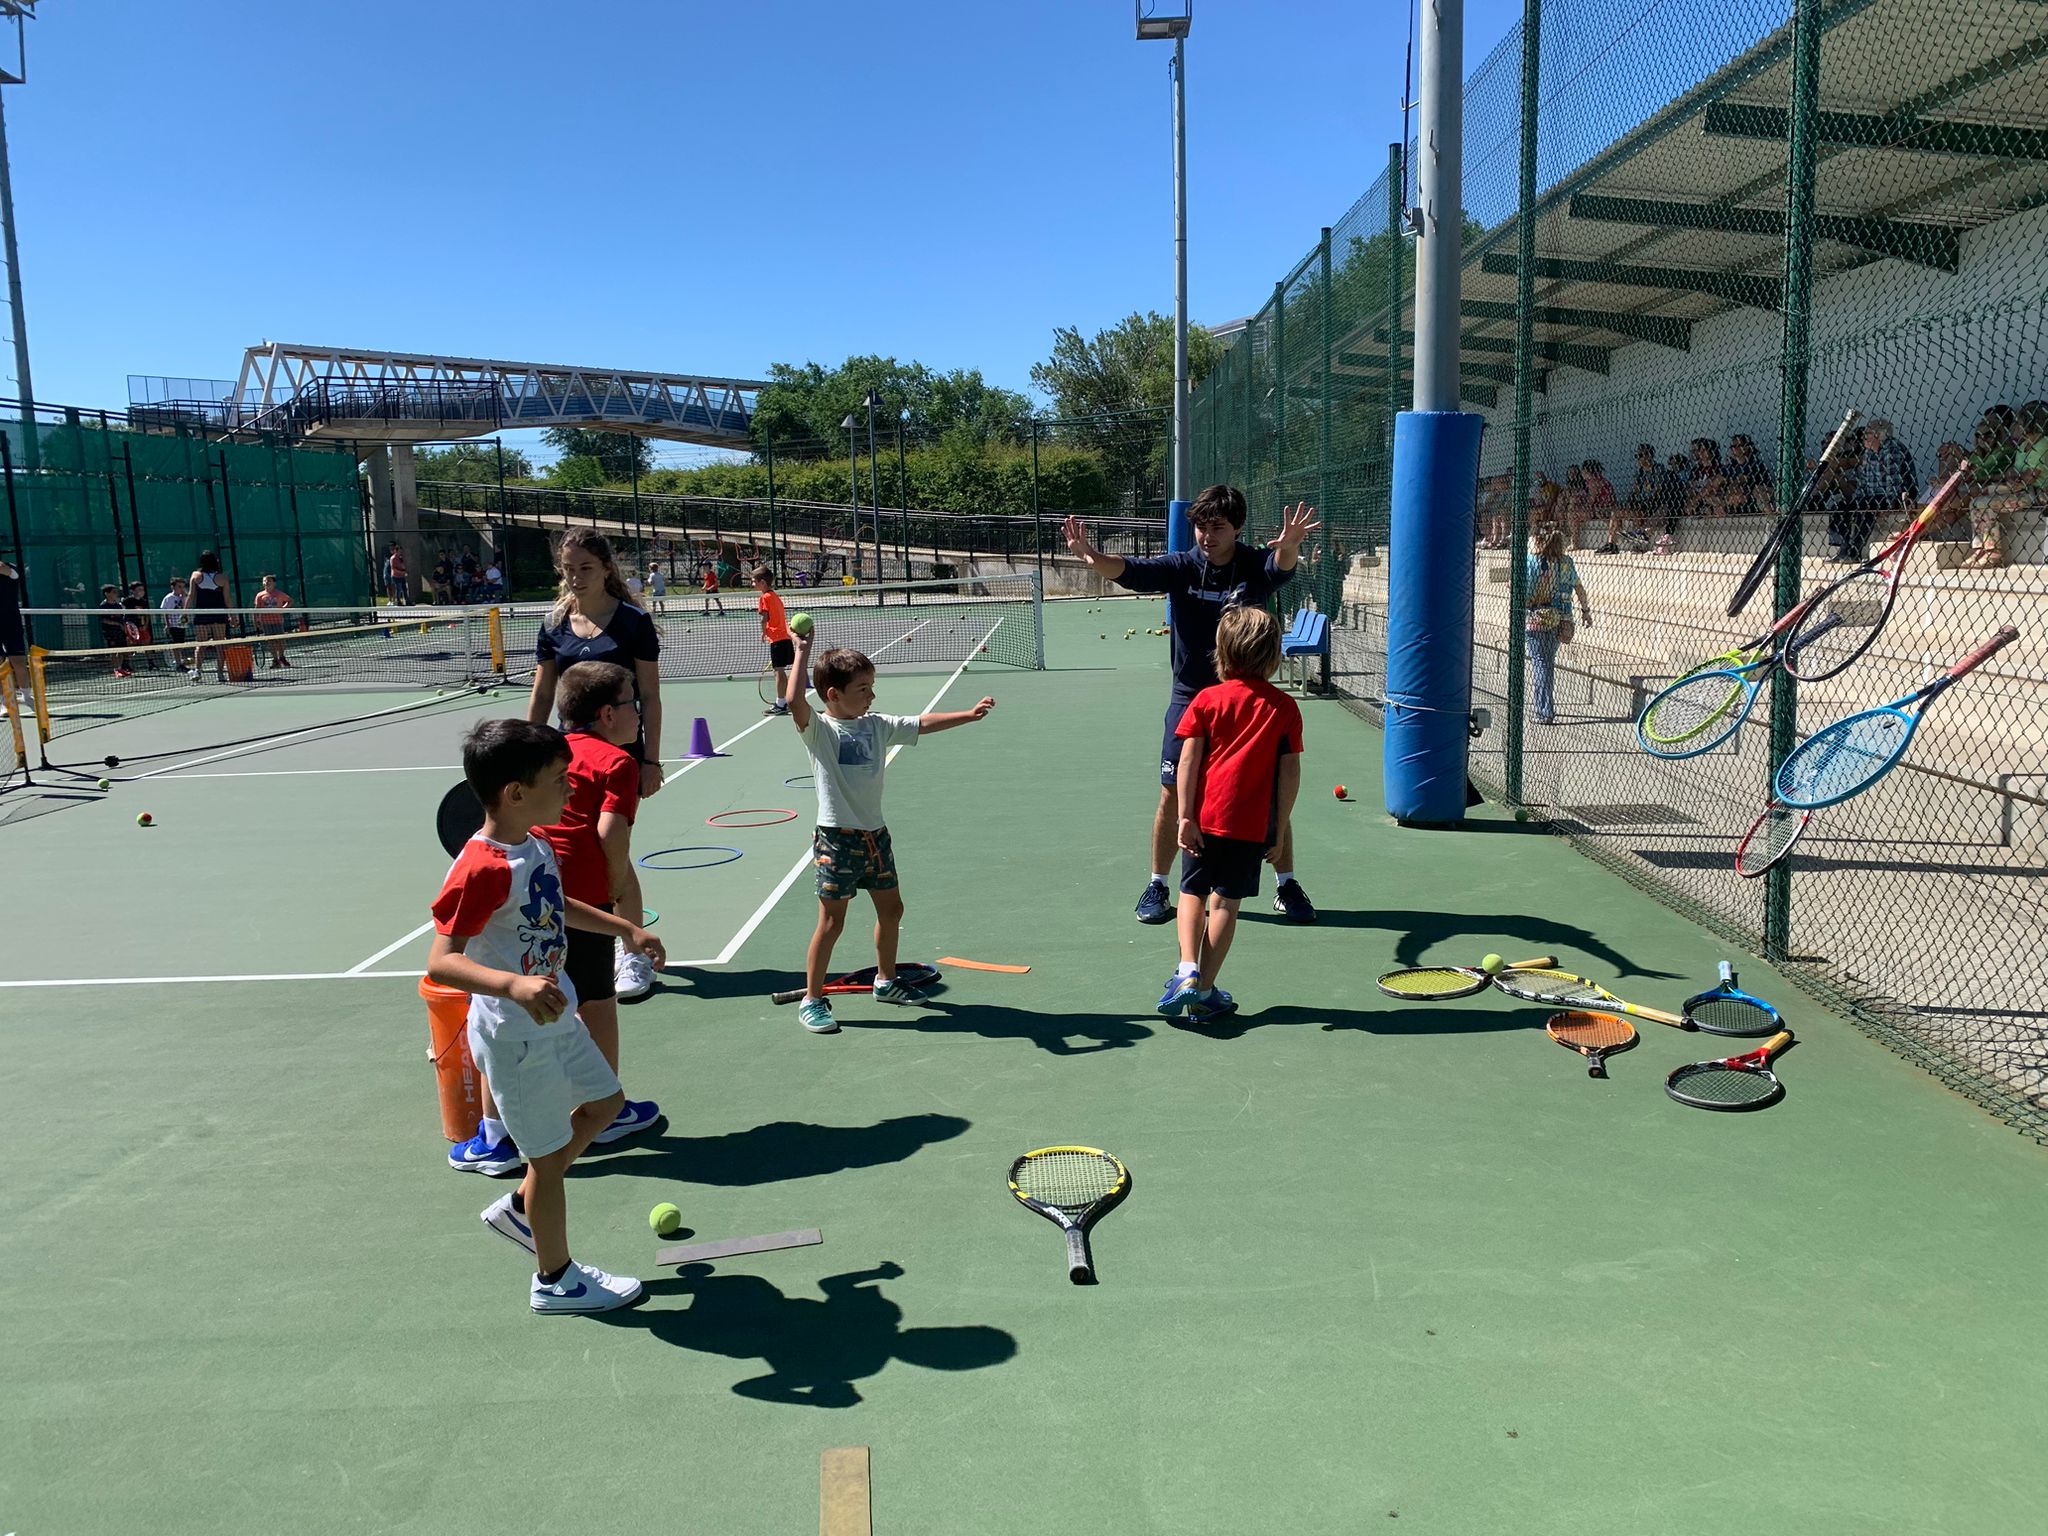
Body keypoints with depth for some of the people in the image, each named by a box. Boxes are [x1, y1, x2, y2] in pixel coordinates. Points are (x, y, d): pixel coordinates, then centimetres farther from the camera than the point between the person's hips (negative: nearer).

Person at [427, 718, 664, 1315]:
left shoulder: (536, 846, 2)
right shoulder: (483, 869, -28)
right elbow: (441, 960, -32)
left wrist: (625, 929, 21)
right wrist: (513, 985, -46)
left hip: (556, 1016, 9)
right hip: (516, 1036, -9)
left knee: (604, 1101, 25)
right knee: (549, 1153, 6)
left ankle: (518, 1209, 38)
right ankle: (555, 1280, 27)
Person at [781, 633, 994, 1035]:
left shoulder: (878, 726, 6)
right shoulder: (818, 729, -13)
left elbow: (923, 724, 11)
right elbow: (794, 701, -31)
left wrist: (969, 715, 3)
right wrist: (802, 652, -26)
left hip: (875, 835, 7)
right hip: (837, 839, -7)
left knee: (891, 910, 19)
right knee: (832, 922, -1)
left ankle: (886, 981, 40)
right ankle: (812, 1000, 13)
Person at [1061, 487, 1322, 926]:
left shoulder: (1256, 566, -10)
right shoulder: (1181, 567, -8)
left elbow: (1281, 567, -32)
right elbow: (1130, 571, -23)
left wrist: (1288, 545, -57)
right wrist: (1090, 556, -44)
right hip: (1190, 696, 1)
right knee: (1173, 795, 1)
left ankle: (1286, 886, 21)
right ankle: (1157, 886, 18)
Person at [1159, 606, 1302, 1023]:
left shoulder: (1206, 700, -2)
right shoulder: (1284, 707, -1)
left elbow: (1188, 762, -7)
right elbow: (1290, 773, -1)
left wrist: (1185, 816, -5)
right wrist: (1280, 827, 7)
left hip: (1203, 818, 0)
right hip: (1251, 824, 0)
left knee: (1193, 892, 17)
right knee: (1225, 902, 7)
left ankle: (1187, 970, 1)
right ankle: (1204, 992, 10)